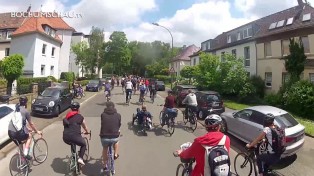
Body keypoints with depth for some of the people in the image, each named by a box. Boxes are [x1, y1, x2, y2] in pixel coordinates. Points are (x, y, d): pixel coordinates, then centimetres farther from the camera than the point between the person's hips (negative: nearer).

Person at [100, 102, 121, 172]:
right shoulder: (118, 115, 1)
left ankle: (104, 166, 38)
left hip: (104, 137, 1)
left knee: (105, 149, 30)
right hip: (115, 137, 0)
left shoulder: (103, 114, 1)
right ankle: (115, 154, 32)